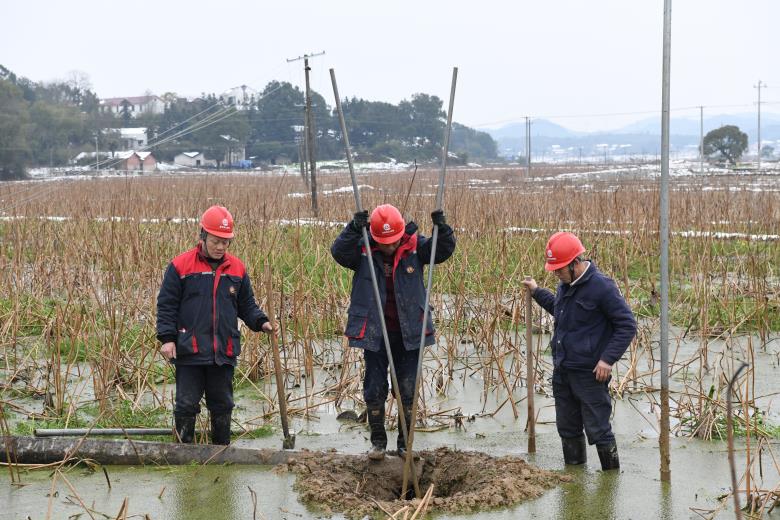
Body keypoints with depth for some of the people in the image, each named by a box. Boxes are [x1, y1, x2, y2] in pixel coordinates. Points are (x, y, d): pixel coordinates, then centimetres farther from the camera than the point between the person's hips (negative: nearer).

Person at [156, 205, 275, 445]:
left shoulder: (237, 268, 7)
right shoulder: (180, 266, -4)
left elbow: (246, 305, 14)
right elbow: (166, 305, -3)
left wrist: (260, 322, -4)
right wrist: (167, 337, -11)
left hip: (224, 353, 4)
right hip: (189, 352, -4)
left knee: (222, 406, 13)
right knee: (187, 405, 2)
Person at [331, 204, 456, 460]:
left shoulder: (414, 247, -5)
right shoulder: (362, 250, -9)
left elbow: (443, 251, -10)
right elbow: (338, 252, -23)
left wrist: (442, 228, -29)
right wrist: (354, 229, -38)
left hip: (408, 333, 1)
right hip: (374, 334, -1)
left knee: (408, 390, 8)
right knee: (374, 389, 6)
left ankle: (405, 441, 23)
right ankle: (378, 440, 23)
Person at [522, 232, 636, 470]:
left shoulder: (602, 287, -17)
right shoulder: (566, 285, 8)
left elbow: (627, 325, -14)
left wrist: (607, 359, -19)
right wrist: (537, 292, 22)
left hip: (589, 374, -8)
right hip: (562, 372, 8)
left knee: (598, 430, 0)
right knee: (567, 428, 17)